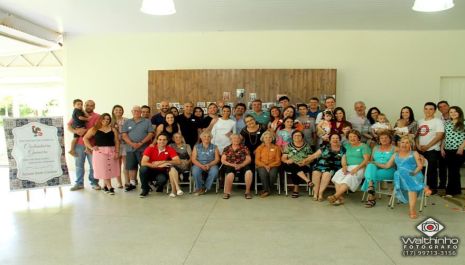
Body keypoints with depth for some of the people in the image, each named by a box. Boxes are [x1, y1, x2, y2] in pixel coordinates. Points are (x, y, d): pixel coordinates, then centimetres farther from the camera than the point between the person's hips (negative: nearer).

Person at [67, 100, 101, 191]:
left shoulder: (97, 117, 3)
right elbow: (68, 126, 7)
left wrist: (85, 131, -20)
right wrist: (75, 131, -13)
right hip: (79, 143, 3)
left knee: (93, 164, 0)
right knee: (78, 164, 7)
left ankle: (94, 183, 11)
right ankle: (79, 183, 16)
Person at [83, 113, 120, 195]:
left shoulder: (113, 130, 7)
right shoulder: (94, 129, 2)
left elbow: (117, 142, 5)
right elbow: (85, 138, 3)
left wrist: (117, 152, -3)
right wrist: (91, 147, -6)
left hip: (111, 151, 3)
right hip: (100, 151, -2)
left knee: (110, 169, 6)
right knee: (103, 170, -4)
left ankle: (105, 185, 22)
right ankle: (109, 187, -2)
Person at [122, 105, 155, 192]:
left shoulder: (147, 122, 6)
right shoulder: (127, 122, 12)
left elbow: (151, 134, -3)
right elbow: (124, 135, 3)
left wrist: (141, 143, -13)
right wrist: (132, 143, -12)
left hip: (143, 149, -3)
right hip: (130, 148, 3)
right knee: (131, 167, 8)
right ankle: (132, 183, 19)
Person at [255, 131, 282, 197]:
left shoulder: (276, 148, 12)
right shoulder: (259, 148, 11)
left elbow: (278, 161, 5)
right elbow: (257, 161, 4)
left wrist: (270, 165, -12)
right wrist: (264, 166, -13)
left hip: (273, 166, 0)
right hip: (262, 166, 0)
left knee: (273, 174, -34)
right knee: (263, 173, -36)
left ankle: (266, 190, -11)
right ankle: (267, 190, -18)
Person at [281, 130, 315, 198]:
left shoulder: (307, 146, 10)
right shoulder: (288, 146, 11)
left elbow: (311, 158, 5)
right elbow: (283, 158, 6)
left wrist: (305, 161, -15)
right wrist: (287, 161, -16)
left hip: (304, 167, -1)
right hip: (291, 166, 1)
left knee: (294, 172, -34)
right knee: (294, 167, -36)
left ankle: (296, 190, -25)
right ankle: (308, 180, -46)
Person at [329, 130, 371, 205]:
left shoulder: (363, 146, 6)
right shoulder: (347, 146, 22)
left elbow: (366, 159, -5)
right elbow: (344, 157, 14)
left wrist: (356, 168, -18)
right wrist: (344, 166, -8)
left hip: (359, 167, -5)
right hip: (348, 167, 5)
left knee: (349, 177, -36)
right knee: (338, 175, -29)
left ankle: (335, 196, -42)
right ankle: (340, 198, -38)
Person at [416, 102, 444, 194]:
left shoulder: (438, 121, -4)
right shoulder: (420, 122, 13)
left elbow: (439, 136, -12)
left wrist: (427, 146, -16)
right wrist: (418, 145, -3)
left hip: (432, 150, -5)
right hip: (420, 150, 5)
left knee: (431, 170, -2)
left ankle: (433, 188, 10)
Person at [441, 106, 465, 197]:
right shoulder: (447, 123, 12)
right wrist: (442, 148, 8)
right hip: (448, 150, 5)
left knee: (454, 170, -5)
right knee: (452, 170, 9)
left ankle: (451, 191, 1)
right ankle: (457, 190, 19)